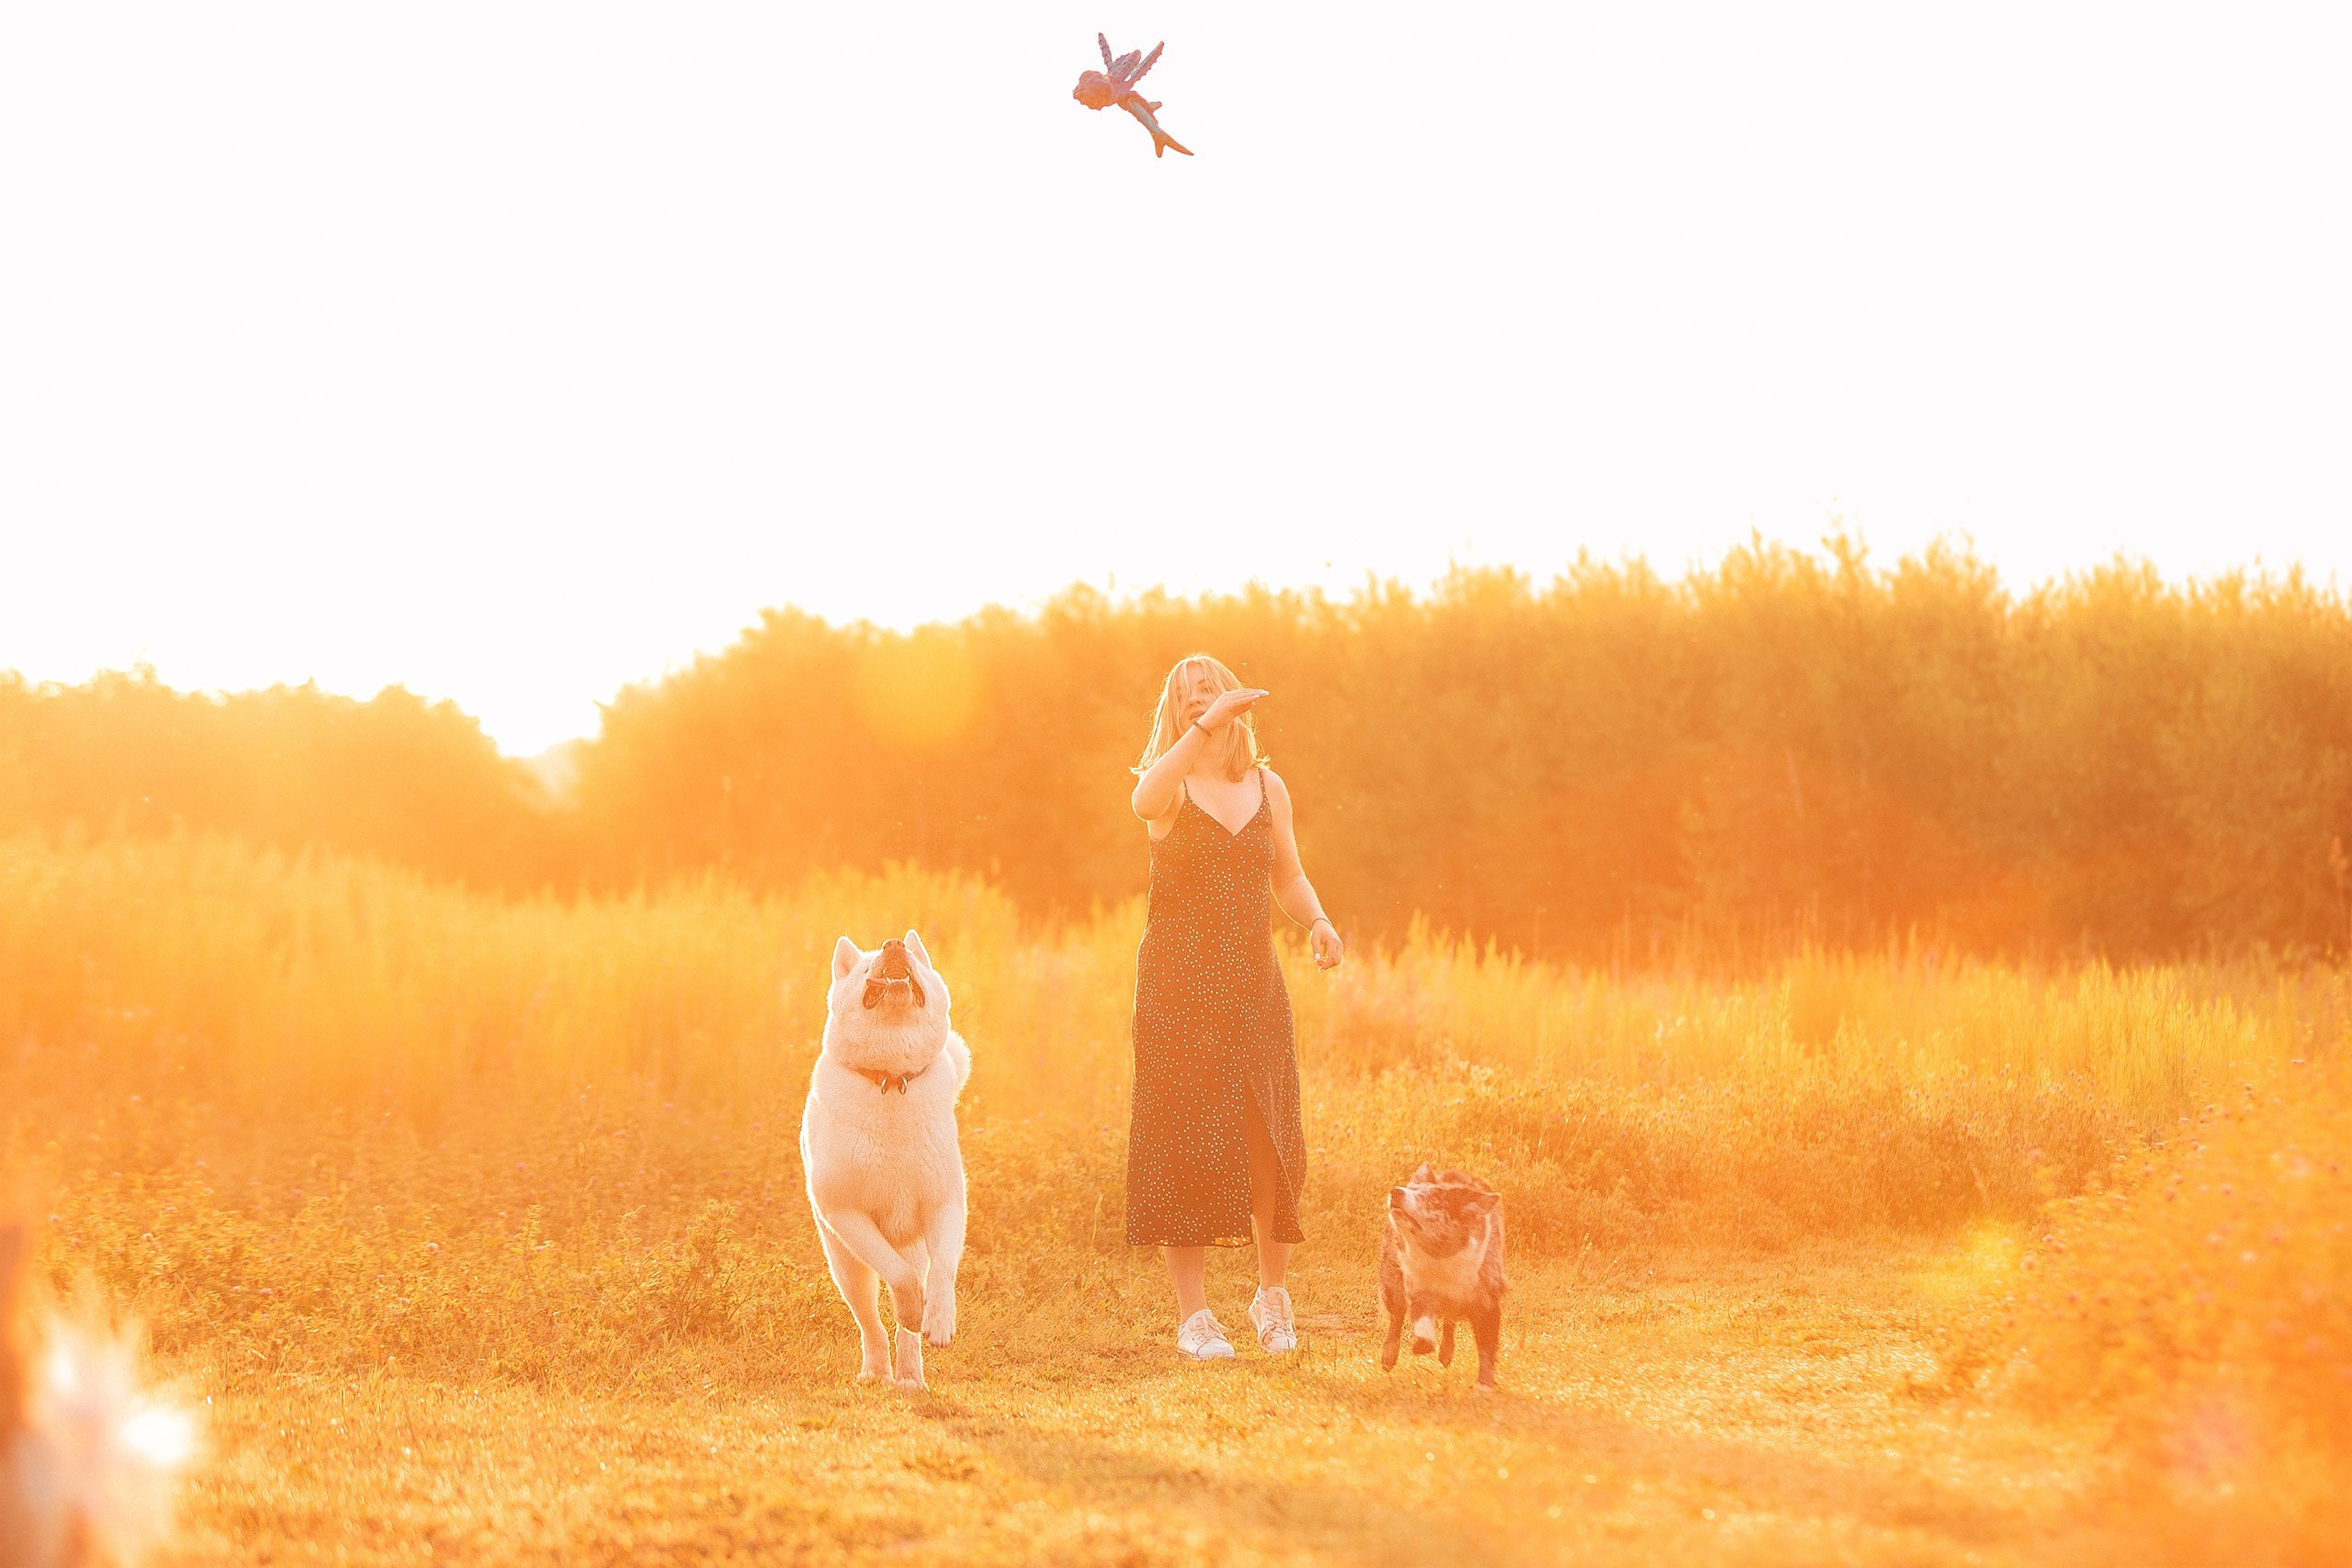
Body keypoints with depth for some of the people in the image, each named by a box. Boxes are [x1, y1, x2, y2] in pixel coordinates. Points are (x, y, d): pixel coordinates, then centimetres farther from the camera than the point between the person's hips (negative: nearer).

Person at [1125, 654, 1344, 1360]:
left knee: (1270, 1141, -1)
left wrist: (1318, 921, 0)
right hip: (1178, 981, -3)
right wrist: (1205, 727, -36)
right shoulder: (1169, 783, 0)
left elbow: (1288, 878, 21)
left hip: (1252, 982, 3)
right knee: (1184, 1141, -6)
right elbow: (1146, 801, -26)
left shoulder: (1267, 788, 12)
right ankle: (1193, 1312, 0)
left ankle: (1273, 1291, 20)